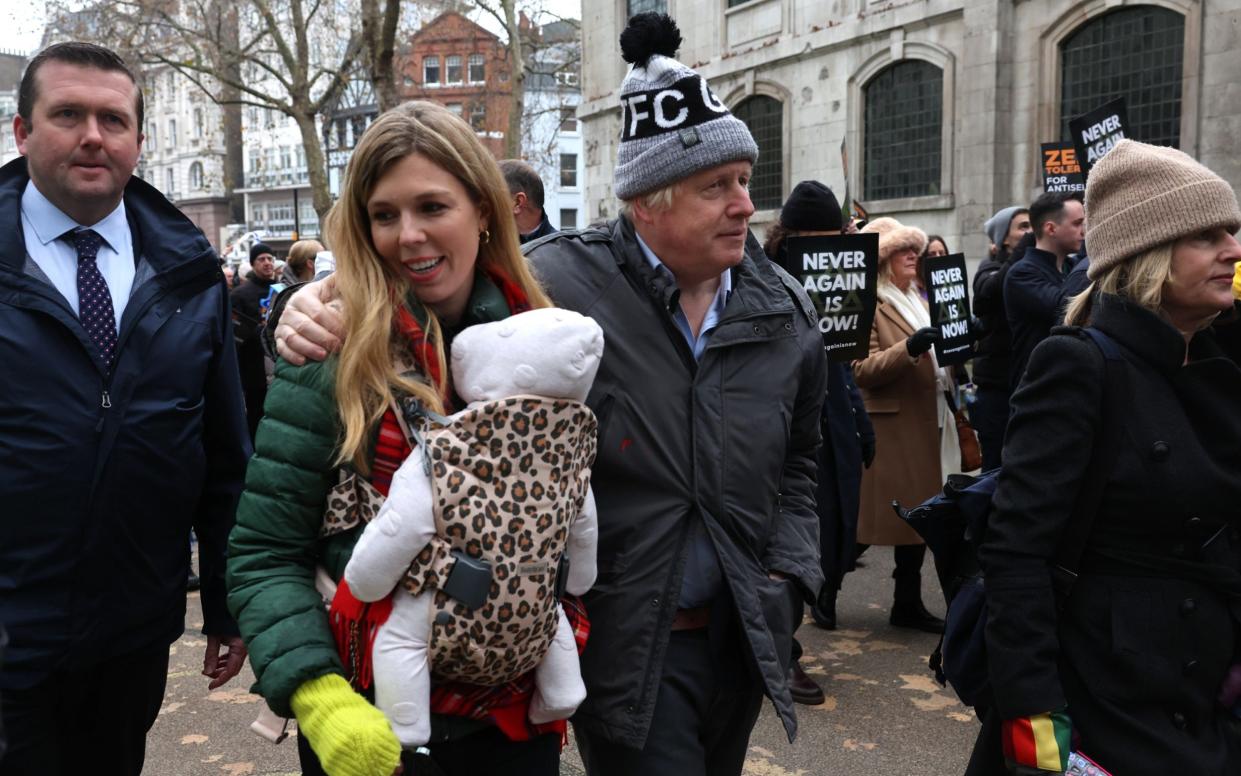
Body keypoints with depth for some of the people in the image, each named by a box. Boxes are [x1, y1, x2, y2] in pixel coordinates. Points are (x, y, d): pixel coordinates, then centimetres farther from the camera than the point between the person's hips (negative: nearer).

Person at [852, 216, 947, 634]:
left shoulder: (917, 301, 19)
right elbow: (862, 371, -19)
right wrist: (909, 349, -31)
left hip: (922, 423, 9)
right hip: (888, 425, -9)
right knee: (872, 518, -4)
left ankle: (908, 604, 19)